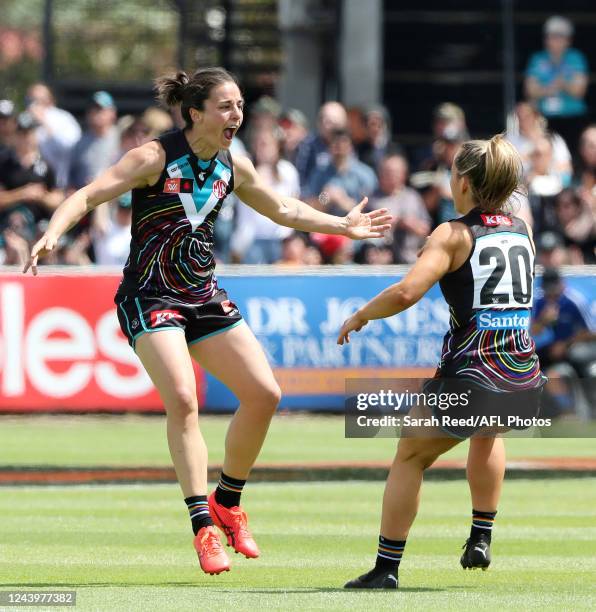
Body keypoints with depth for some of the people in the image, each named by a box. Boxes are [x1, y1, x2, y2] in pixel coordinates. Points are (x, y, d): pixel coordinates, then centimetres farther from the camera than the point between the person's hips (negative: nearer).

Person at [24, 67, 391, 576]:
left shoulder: (233, 168, 4)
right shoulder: (155, 158, -14)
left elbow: (283, 210, 23)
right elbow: (88, 196, -21)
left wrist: (343, 226, 24)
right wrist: (52, 234, -38)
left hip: (204, 298, 6)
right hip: (149, 299, -6)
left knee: (264, 393, -3)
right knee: (182, 399, -25)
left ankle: (227, 502, 17)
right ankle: (203, 526, -20)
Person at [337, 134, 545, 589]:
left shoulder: (455, 234, -6)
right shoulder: (521, 229, 10)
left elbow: (406, 293, -18)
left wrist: (360, 316, -3)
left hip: (469, 378, -5)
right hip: (525, 381, 5)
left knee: (410, 457, 17)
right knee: (488, 432, 39)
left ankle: (386, 568, 13)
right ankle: (481, 539, 32)